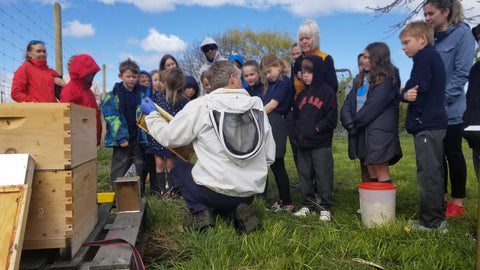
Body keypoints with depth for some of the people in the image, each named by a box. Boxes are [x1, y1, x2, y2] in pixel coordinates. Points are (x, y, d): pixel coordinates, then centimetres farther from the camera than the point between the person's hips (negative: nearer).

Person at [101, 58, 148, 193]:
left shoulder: (142, 92, 5)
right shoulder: (113, 95, -5)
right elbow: (111, 117, -9)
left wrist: (146, 134, -2)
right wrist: (120, 137, -16)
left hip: (138, 137, 3)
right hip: (122, 139, -3)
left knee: (141, 166, 11)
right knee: (119, 168, 4)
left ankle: (140, 192, 26)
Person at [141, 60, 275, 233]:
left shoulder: (199, 106, -10)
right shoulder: (258, 106, 1)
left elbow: (169, 138, -1)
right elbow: (269, 156, 4)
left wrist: (151, 115, 16)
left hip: (214, 191, -4)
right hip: (251, 193, 4)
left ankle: (199, 211, 4)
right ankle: (237, 212, 3)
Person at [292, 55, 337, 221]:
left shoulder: (327, 92, -3)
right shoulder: (301, 95, 17)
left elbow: (331, 118, -9)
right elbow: (295, 115, 20)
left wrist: (316, 128, -15)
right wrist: (299, 130, 4)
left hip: (321, 144, -6)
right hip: (303, 144, 7)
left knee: (323, 176, -2)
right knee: (304, 175, 11)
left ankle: (325, 207, 10)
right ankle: (308, 205, 24)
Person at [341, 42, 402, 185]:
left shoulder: (388, 79, -5)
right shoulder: (361, 78, 17)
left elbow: (374, 105, -14)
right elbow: (349, 101, 9)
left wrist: (356, 122, -9)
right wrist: (349, 121, -7)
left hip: (379, 131, -7)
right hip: (361, 132, 7)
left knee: (381, 171, -5)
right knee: (371, 172, 12)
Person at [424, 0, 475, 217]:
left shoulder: (462, 33, -5)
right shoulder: (433, 38, 12)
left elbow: (461, 72, -11)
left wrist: (444, 96, -16)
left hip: (450, 109, -6)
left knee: (453, 154, 3)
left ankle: (457, 203, 15)